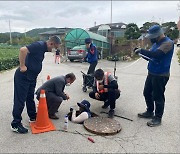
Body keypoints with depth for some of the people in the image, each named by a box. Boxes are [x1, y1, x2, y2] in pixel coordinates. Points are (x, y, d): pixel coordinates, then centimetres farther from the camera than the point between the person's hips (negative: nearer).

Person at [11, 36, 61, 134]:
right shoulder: (39, 45, -19)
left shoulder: (43, 48, 11)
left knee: (30, 98, 19)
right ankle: (15, 125, 12)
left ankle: (33, 117, 34)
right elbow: (23, 50, -31)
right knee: (20, 100, 0)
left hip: (31, 77, 9)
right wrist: (22, 66, -25)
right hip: (23, 77, -9)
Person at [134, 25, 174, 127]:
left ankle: (158, 118, 17)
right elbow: (150, 57, 13)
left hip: (161, 75, -9)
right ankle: (150, 112, 34)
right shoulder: (157, 43, 12)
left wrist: (141, 50, -23)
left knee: (158, 97, 1)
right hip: (151, 73, 9)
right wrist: (141, 53, -4)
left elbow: (156, 54, -31)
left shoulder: (168, 43, -15)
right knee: (147, 93, 16)